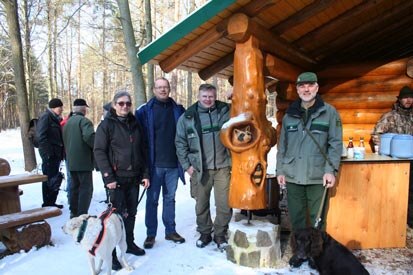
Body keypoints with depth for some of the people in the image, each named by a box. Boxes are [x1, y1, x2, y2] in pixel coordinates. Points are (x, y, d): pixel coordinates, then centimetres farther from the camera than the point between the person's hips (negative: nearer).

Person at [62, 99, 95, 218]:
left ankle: (74, 213, 25)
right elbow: (89, 136, -29)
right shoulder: (84, 121, -13)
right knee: (86, 188, -3)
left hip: (71, 161, 8)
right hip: (83, 160, -8)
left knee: (74, 186, 17)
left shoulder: (67, 122, 15)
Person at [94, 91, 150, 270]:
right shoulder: (106, 125, -4)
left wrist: (145, 174, 7)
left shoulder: (135, 124, 11)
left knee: (131, 213, 13)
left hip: (134, 177, 5)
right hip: (116, 178, -5)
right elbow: (99, 152, -9)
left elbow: (143, 151, 14)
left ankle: (129, 243, 30)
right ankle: (110, 252, 7)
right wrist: (108, 177, -15)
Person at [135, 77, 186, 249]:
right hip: (154, 164, -2)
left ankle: (170, 231, 26)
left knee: (170, 198, 14)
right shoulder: (145, 111, -2)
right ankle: (150, 234, 17)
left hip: (173, 164, 3)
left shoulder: (178, 110, 6)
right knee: (152, 199, 7)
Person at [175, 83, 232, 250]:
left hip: (222, 167, 0)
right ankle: (204, 233, 31)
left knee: (224, 204, 2)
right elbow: (180, 142, 4)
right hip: (199, 168, 1)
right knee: (201, 204, 12)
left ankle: (220, 234, 22)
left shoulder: (226, 111, 1)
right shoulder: (187, 117, 2)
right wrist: (186, 165, 0)